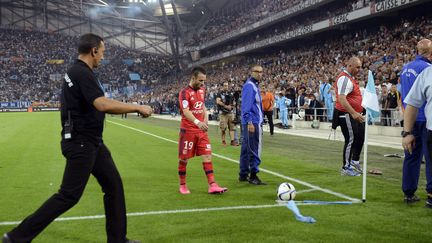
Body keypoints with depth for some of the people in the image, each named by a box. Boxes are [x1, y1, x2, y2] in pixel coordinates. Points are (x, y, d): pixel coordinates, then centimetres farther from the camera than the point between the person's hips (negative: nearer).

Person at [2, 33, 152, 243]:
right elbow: (103, 104, -31)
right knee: (69, 195, -5)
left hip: (92, 142, 10)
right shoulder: (82, 73, -18)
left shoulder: (77, 71, 14)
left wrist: (130, 108, 12)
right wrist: (137, 107, -20)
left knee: (114, 185, 11)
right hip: (80, 144, -10)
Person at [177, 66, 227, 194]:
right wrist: (197, 122, -43)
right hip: (188, 130, -6)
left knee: (207, 156, -2)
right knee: (184, 158, 6)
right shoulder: (185, 92, -14)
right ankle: (182, 185, 21)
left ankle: (212, 185, -3)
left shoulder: (202, 90, 9)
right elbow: (185, 112, -28)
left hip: (201, 130, 6)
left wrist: (206, 117, 7)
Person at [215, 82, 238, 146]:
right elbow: (218, 101, -14)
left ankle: (232, 141, -1)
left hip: (230, 113, 4)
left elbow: (233, 103, 19)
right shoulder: (220, 94, -1)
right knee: (223, 128, -4)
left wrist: (231, 106, -3)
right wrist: (226, 106, -15)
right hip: (223, 113, -4)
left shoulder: (231, 94, 14)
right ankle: (223, 141, 7)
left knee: (232, 127, -1)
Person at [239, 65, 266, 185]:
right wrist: (249, 122, -25)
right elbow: (246, 105, -20)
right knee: (254, 149, -8)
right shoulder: (249, 85, -12)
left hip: (256, 122, 10)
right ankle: (253, 175, -3)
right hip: (252, 122, -10)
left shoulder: (255, 85, 18)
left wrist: (260, 122, 21)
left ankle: (243, 175, 21)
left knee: (246, 148, 13)